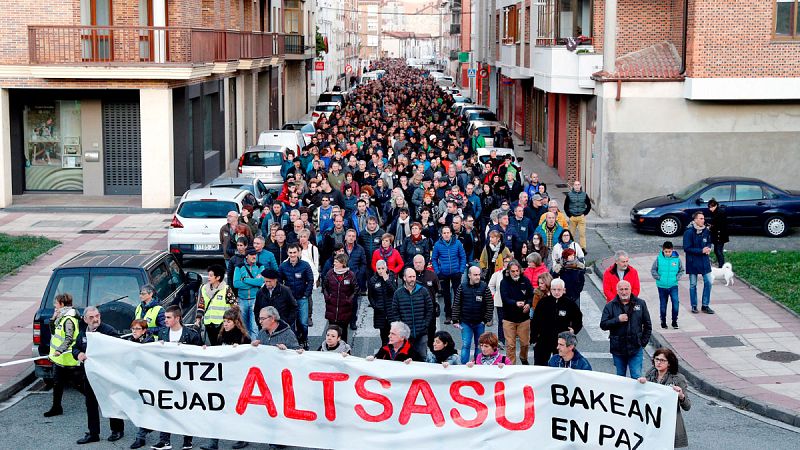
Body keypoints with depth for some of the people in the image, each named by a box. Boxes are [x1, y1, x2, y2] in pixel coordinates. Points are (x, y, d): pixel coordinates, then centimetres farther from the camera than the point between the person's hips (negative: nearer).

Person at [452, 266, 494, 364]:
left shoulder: (484, 286, -5)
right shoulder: (462, 287, -4)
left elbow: (490, 304, -4)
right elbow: (456, 304, -2)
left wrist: (488, 319, -8)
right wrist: (455, 320, -6)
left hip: (480, 322, 1)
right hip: (466, 322, -1)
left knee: (479, 345, 11)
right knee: (465, 345, -4)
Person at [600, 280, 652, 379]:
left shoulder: (640, 304, 5)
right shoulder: (610, 306, 3)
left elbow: (647, 325, 10)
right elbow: (603, 325, -4)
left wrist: (643, 342, 3)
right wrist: (617, 319, -16)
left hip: (636, 349, -1)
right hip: (618, 349, 1)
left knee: (637, 377, -5)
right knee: (620, 377, 11)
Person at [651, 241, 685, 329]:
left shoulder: (677, 259, -3)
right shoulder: (659, 259, -6)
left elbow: (681, 270, 10)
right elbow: (653, 270, 4)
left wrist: (677, 278, -3)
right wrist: (658, 277, -7)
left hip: (673, 285, 0)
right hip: (662, 286, 0)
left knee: (676, 301, -14)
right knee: (663, 304, 10)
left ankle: (674, 321, -1)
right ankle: (663, 321, 25)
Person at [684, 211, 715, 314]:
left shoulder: (706, 230, 0)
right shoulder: (689, 232, -16)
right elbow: (687, 248, -17)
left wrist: (708, 248, -7)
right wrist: (701, 251, -21)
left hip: (704, 261, 5)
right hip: (693, 262, -5)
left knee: (708, 282, 3)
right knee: (693, 285, 6)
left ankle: (705, 305, 16)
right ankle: (694, 306, 20)